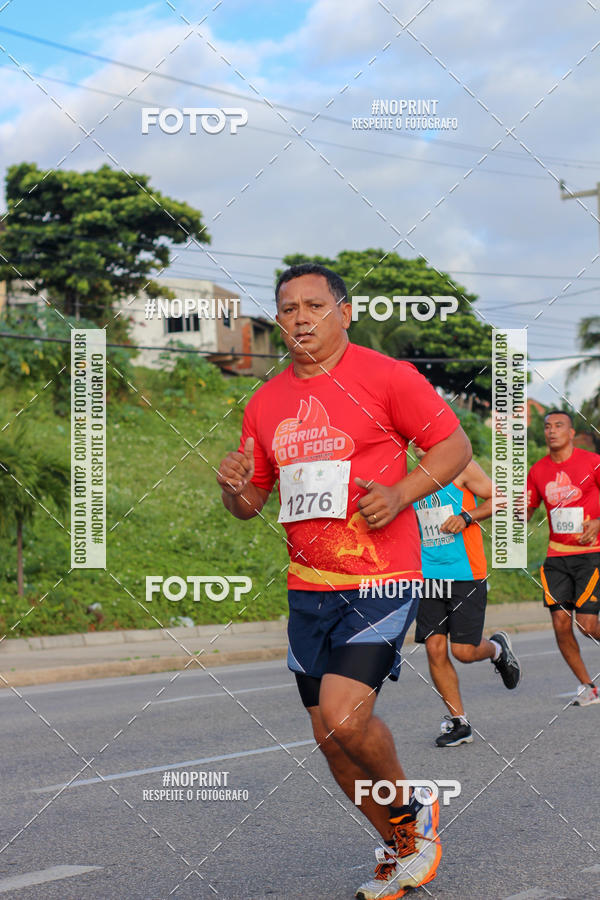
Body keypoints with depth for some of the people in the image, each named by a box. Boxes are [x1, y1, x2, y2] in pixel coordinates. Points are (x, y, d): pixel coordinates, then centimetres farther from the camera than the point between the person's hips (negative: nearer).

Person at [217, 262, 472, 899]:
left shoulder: (384, 376, -6)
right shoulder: (265, 403, 11)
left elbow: (456, 444, -2)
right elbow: (250, 502, 18)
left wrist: (402, 491, -17)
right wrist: (234, 488, -5)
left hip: (379, 581, -6)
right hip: (308, 588, 6)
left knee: (344, 716, -20)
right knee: (329, 737, 10)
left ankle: (413, 812, 9)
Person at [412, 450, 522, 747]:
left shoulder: (462, 468, -4)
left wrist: (466, 517, -15)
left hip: (466, 574, -5)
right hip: (429, 575, 5)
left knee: (464, 650, -6)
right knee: (435, 649, -3)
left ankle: (497, 648, 30)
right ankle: (458, 722, 8)